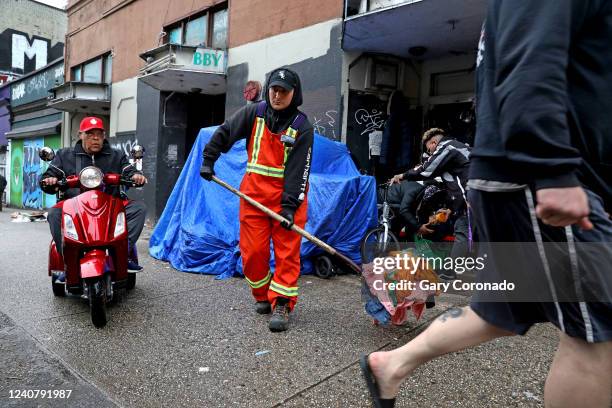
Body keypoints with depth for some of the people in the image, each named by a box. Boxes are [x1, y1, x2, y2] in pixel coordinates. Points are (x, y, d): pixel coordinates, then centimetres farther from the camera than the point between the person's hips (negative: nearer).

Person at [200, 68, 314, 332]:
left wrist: (290, 205, -21)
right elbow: (224, 133, 12)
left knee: (287, 252, -5)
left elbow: (298, 170, -14)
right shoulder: (255, 113, 3)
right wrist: (208, 160, 8)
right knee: (252, 251, 5)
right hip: (253, 193, 3)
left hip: (288, 195, -3)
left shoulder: (303, 127, -7)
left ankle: (281, 305, 2)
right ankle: (262, 296, 25)